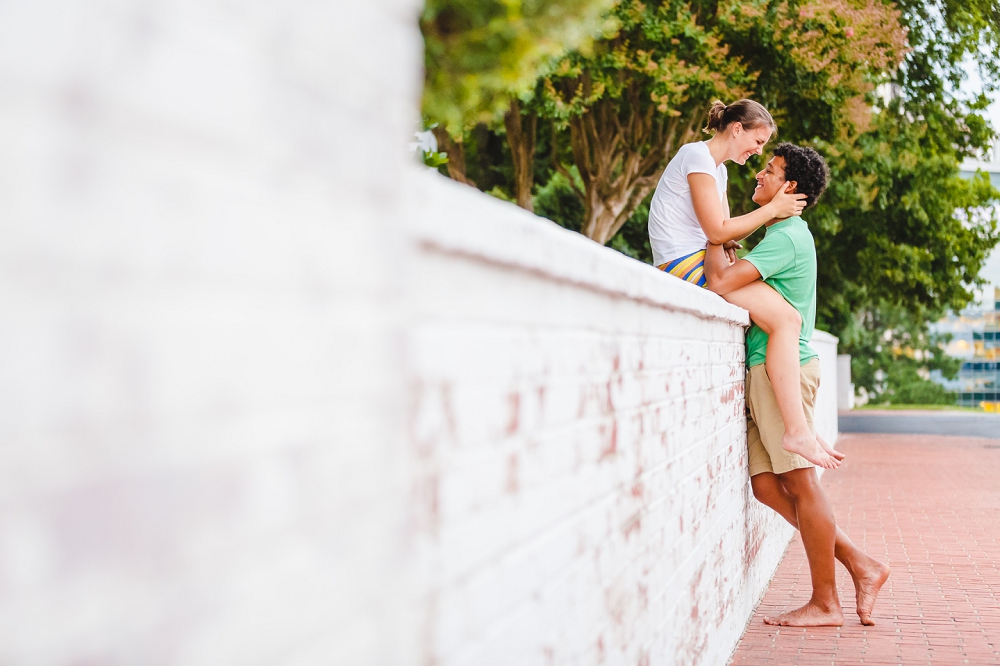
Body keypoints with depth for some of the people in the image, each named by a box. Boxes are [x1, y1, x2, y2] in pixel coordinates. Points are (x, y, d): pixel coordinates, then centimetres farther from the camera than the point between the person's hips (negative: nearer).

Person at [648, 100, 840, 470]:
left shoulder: (718, 169, 21)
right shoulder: (697, 156, -9)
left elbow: (723, 232, 16)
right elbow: (718, 231, -15)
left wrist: (772, 211, 1)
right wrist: (772, 210, -7)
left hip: (701, 264, 10)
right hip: (684, 263, -10)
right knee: (785, 318, -18)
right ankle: (797, 431, -20)